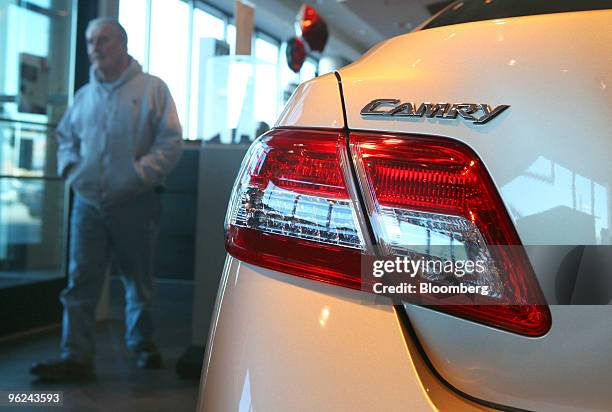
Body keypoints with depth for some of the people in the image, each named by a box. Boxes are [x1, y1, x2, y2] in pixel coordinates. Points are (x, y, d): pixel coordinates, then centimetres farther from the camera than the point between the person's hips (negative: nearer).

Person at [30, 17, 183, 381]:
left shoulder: (152, 89, 0)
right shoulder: (85, 95, 14)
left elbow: (171, 142, -5)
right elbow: (66, 136, 24)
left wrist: (140, 173, -16)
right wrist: (70, 166, 4)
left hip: (135, 202, -3)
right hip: (88, 202, 4)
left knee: (139, 280, 9)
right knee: (80, 280, -3)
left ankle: (143, 344, 28)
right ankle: (76, 357, -1)